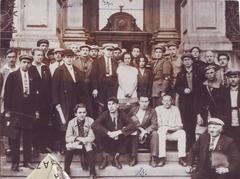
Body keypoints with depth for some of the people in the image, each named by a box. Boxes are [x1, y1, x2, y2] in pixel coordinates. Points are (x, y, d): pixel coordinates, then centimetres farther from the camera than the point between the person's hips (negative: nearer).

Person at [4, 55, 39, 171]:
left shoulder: (32, 77, 13)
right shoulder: (12, 76, 2)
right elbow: (7, 94, -1)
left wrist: (36, 110, 9)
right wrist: (7, 110, -7)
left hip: (29, 112, 3)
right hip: (16, 111, -3)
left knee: (28, 138, 6)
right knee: (15, 138, -2)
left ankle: (27, 161, 14)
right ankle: (15, 163, 4)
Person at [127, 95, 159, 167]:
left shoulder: (152, 111, 3)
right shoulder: (133, 110, 7)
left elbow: (154, 125, -8)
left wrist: (145, 131, -25)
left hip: (146, 136, 0)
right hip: (135, 135, 0)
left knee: (154, 133, -28)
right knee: (134, 133, -32)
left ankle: (153, 158, -26)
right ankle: (133, 158, -28)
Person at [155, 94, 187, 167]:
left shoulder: (175, 109, 14)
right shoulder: (158, 109, 7)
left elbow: (180, 124, 8)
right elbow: (157, 124, -4)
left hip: (173, 133, 2)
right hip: (163, 133, -2)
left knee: (182, 132, -28)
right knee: (162, 130, -36)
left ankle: (182, 158, -30)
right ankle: (162, 158, -40)